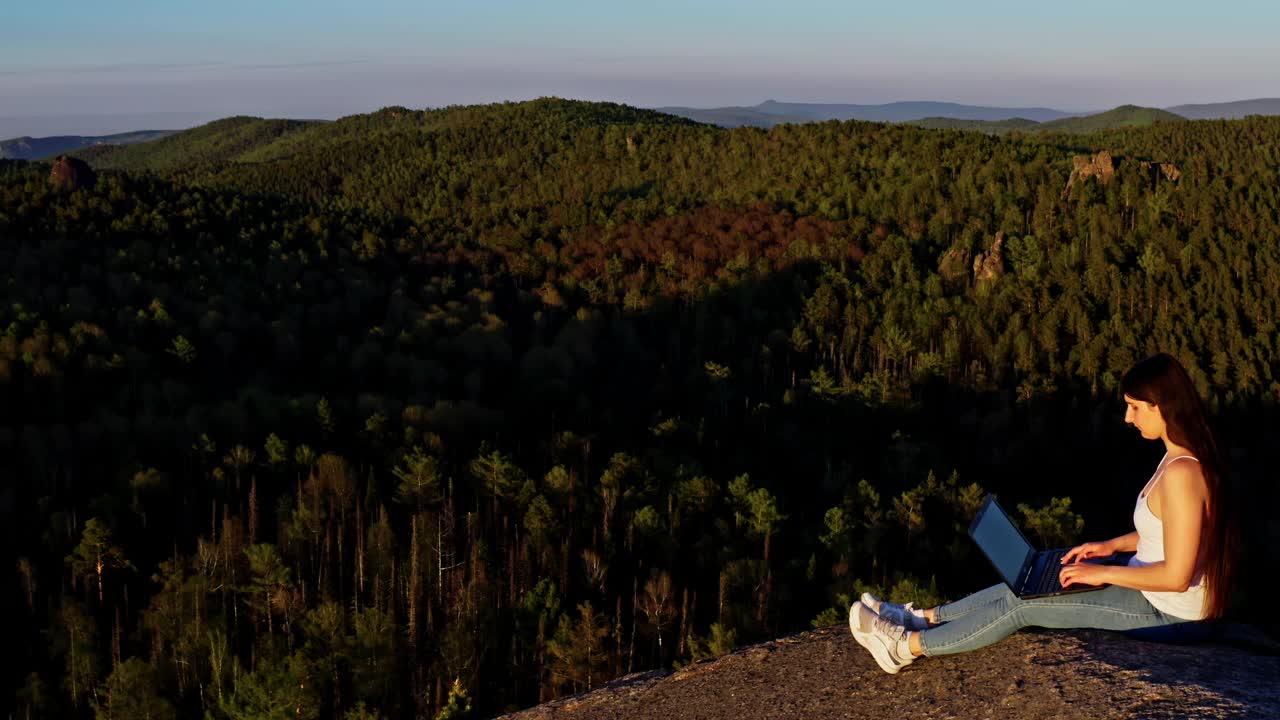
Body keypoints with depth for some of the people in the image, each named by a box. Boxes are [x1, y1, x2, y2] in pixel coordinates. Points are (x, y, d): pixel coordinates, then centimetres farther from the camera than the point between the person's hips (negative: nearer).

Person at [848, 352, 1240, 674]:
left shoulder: (1180, 473, -28)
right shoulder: (1186, 457, 4)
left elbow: (1176, 576, -28)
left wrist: (1104, 573, -18)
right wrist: (1113, 545, 10)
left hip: (1169, 615, -9)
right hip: (1162, 601, 9)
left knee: (1023, 605, -6)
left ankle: (909, 646, 4)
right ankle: (922, 618, 18)